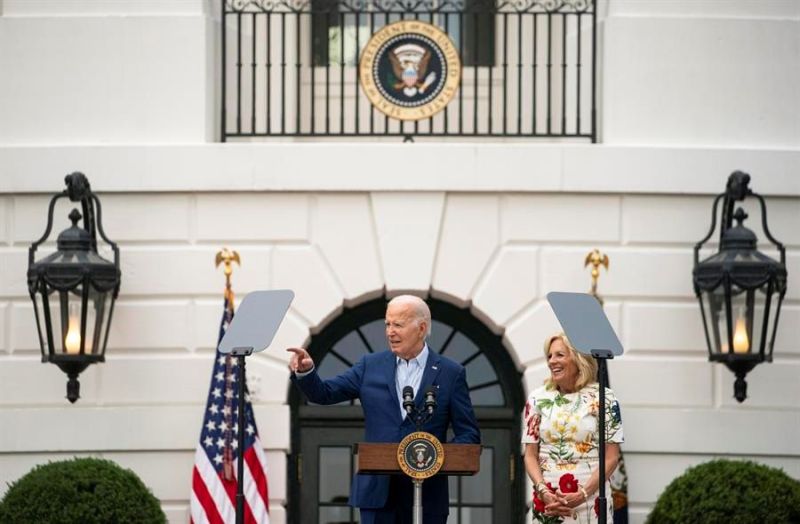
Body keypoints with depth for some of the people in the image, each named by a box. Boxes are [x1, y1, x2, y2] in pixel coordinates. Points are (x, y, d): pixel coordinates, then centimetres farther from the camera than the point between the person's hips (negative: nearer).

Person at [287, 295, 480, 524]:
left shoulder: (450, 373, 3)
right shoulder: (371, 366, 8)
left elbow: (469, 434, 2)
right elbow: (324, 393, 6)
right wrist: (305, 372, -15)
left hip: (427, 494, -1)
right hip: (377, 490, 1)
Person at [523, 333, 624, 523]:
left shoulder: (603, 398, 2)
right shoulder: (538, 399, 9)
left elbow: (612, 457, -1)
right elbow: (530, 455, 8)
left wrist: (582, 495, -12)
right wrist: (544, 492, -9)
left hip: (590, 503, -2)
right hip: (548, 505, 2)